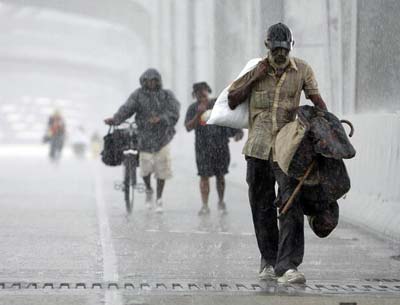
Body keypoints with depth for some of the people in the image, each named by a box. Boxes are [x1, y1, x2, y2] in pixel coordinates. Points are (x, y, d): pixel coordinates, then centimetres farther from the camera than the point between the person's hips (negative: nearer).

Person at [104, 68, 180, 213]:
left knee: (161, 169, 1)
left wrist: (160, 119, -31)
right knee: (145, 169, -8)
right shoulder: (138, 95, -1)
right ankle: (148, 190, 24)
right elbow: (127, 108, -16)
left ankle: (159, 200, 16)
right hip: (145, 136, -1)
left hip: (162, 136, 1)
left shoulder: (167, 95, 1)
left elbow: (174, 113, -12)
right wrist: (115, 119, -35)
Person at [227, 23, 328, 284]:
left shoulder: (302, 70, 6)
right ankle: (268, 261, 24)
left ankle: (287, 267, -17)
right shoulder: (256, 70, 7)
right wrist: (254, 78, -5)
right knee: (262, 206, 9)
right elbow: (232, 101, 6)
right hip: (259, 147, 2)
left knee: (291, 205, -14)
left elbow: (316, 99, 1)